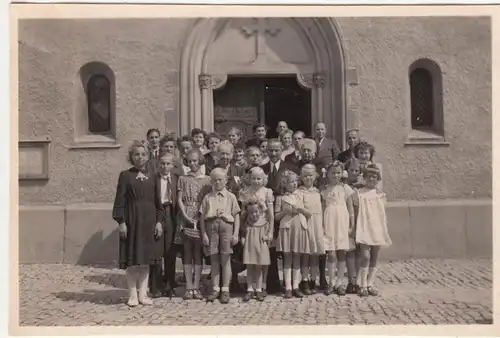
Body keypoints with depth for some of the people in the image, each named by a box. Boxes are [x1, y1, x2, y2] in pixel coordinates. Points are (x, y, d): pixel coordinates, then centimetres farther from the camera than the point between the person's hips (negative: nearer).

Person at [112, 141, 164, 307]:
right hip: (131, 220, -3)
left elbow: (157, 200, 10)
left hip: (149, 221, 3)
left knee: (146, 258, 6)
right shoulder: (125, 175, -1)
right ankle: (132, 295, 11)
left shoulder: (151, 176, 9)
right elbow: (119, 200, -4)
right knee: (132, 258, 1)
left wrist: (159, 221, 4)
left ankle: (143, 294, 14)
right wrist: (121, 222, -10)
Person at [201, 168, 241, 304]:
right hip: (211, 226, 2)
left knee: (225, 259, 3)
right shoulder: (207, 197, 9)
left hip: (226, 226, -1)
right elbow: (202, 217, 7)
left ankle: (225, 290, 10)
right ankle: (215, 289, 16)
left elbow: (236, 216, 4)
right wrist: (204, 234, 1)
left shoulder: (230, 197, 6)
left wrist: (236, 233, -3)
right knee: (214, 259, 7)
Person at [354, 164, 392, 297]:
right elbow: (355, 212, 0)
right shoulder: (359, 194, -1)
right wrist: (354, 227, -6)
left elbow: (383, 214, 11)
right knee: (366, 257, -9)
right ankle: (362, 285, 0)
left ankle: (370, 284, 17)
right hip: (365, 229, -4)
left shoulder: (380, 195, 8)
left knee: (374, 258, 7)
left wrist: (385, 230, 8)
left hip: (377, 230, 4)